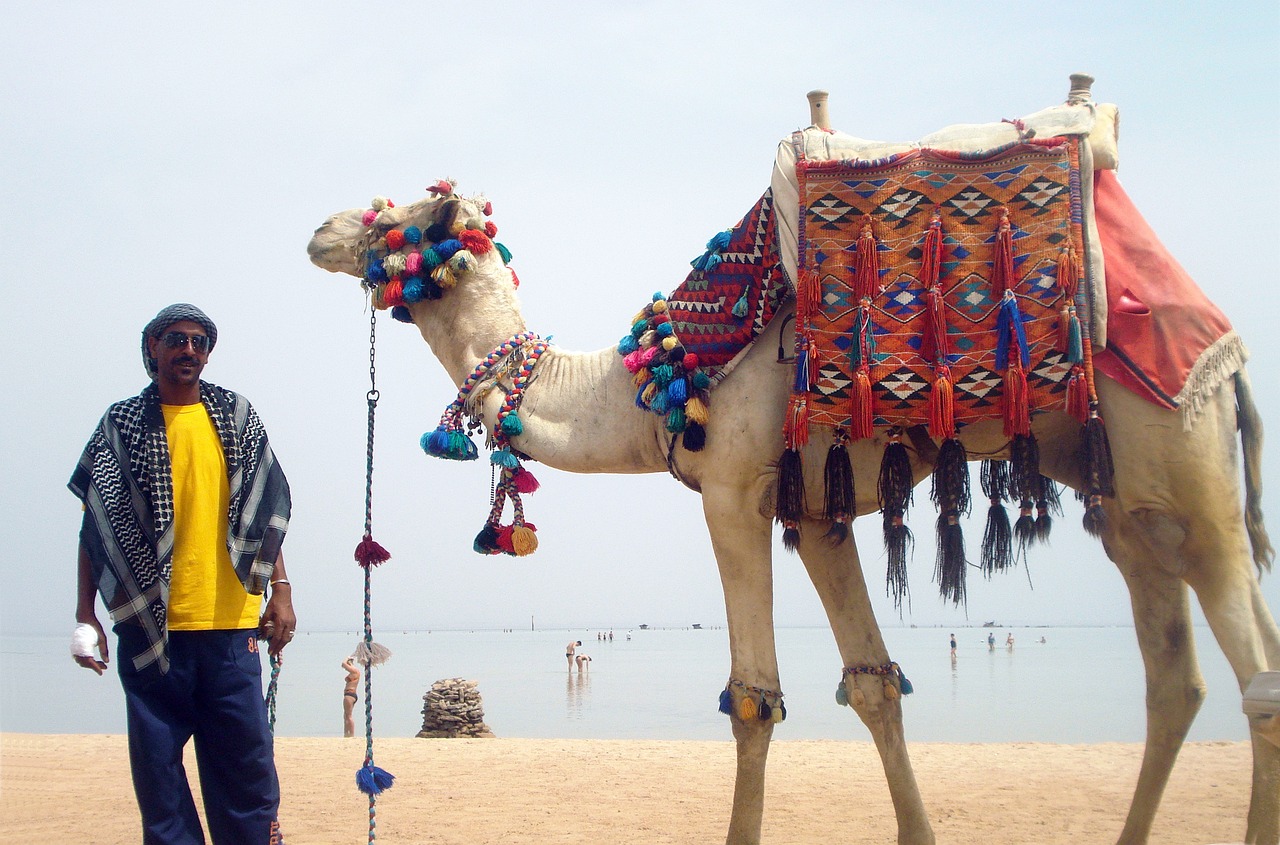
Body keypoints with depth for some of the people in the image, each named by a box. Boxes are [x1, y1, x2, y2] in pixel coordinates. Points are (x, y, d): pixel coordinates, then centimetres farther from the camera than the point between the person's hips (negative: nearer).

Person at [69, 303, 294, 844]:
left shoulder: (236, 416, 12)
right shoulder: (123, 424, 7)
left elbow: (265, 509, 13)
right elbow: (95, 524, 7)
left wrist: (279, 587, 4)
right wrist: (85, 616, 1)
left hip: (229, 622, 1)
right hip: (150, 624, 0)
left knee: (245, 761, -1)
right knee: (157, 764, 1)